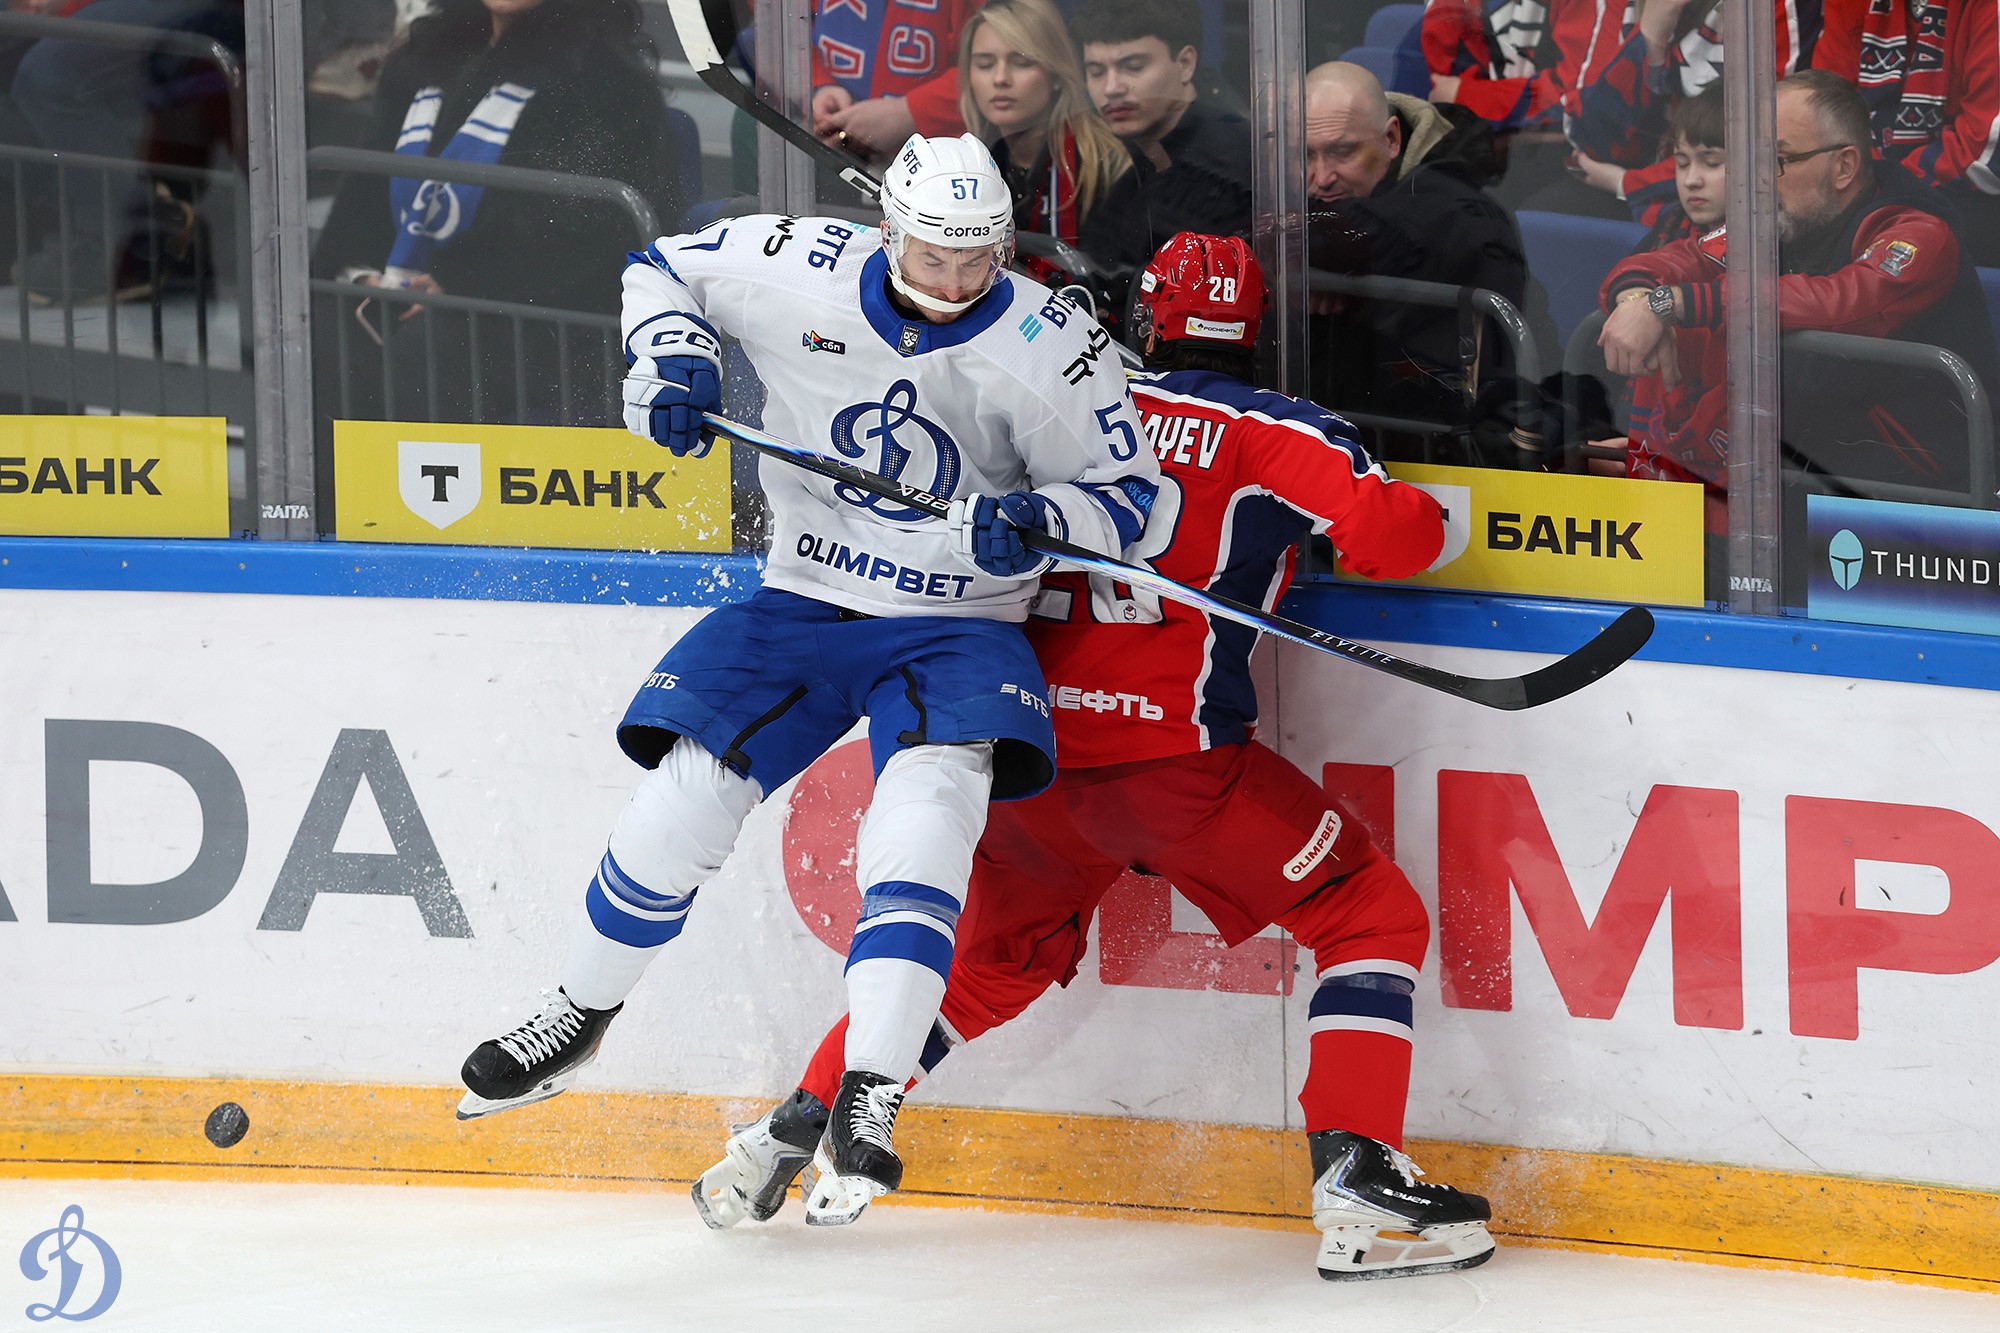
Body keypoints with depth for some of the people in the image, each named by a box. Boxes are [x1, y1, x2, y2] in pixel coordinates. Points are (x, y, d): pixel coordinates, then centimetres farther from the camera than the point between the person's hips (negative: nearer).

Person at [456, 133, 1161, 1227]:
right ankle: (578, 1015, 17)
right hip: (802, 604, 2)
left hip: (957, 628, -2)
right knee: (688, 790, -11)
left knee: (928, 806, -28)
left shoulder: (1051, 346, -13)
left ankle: (866, 1103, -31)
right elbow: (665, 268, 8)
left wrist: (1039, 518, -26)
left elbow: (1129, 492, -6)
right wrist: (671, 351, -12)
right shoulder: (798, 268, -10)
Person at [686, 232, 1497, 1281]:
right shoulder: (1266, 428, -1)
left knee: (992, 957, 28)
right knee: (1373, 917, 6)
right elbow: (1390, 536, -12)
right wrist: (1418, 517, 9)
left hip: (1034, 743, 5)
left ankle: (787, 1138, 30)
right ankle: (1357, 1187, -9)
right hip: (1173, 753, -5)